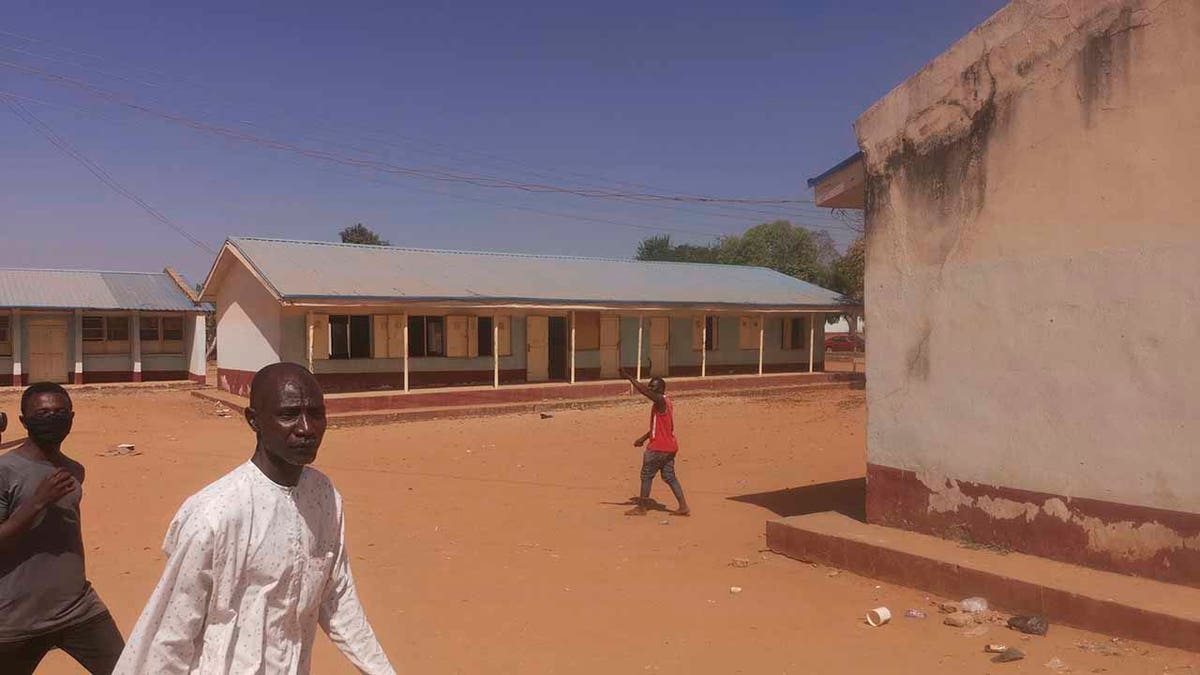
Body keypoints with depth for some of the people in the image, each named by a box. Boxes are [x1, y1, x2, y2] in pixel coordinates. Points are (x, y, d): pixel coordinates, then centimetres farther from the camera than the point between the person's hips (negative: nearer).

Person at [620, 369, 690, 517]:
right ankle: (683, 507, 10)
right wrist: (643, 438, 20)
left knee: (646, 475, 1)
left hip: (659, 448, -10)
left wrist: (629, 377, -25)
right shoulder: (663, 402, 15)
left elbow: (644, 391, -29)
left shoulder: (660, 400, -15)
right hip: (669, 447, 10)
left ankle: (641, 508, 8)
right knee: (670, 477, 12)